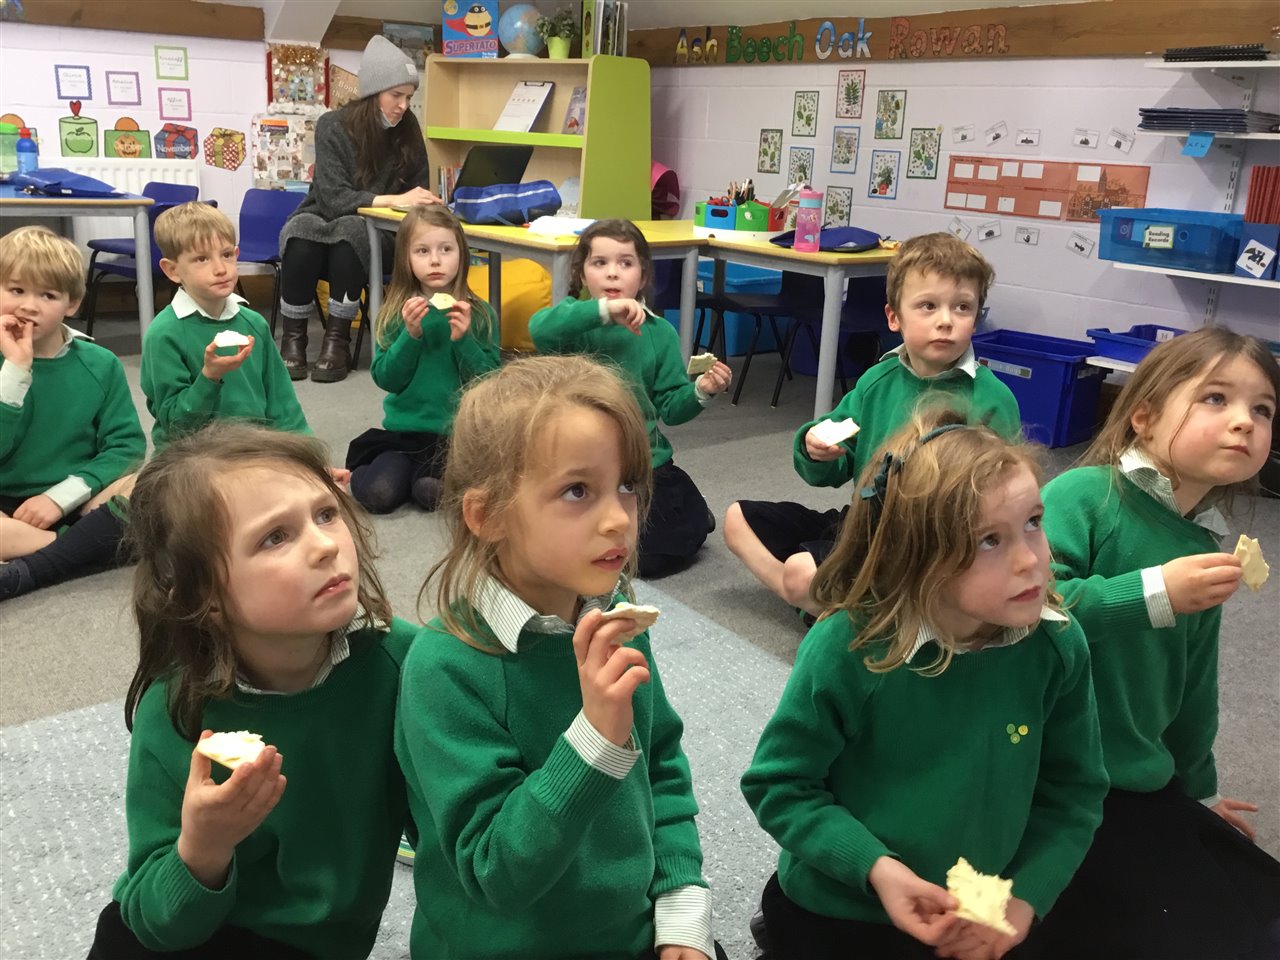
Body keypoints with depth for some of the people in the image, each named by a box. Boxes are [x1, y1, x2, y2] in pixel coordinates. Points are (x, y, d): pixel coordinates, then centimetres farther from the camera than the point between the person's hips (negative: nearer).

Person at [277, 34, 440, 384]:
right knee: (302, 232, -37)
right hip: (323, 219, -1)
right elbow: (333, 198, -23)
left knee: (351, 229, -36)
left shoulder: (408, 130, -5)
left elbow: (417, 191, 3)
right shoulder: (334, 126, -13)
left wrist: (426, 204, -21)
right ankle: (293, 336, -22)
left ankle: (337, 338, -27)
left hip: (373, 230, 1)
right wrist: (393, 200, -36)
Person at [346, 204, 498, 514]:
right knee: (377, 493, -22)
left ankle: (419, 473, 3)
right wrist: (411, 335, -17)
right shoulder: (396, 313, 3)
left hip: (459, 431, -2)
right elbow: (386, 379, -4)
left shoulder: (477, 313, 0)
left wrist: (463, 339, -18)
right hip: (404, 429, 2)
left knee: (433, 492, -30)